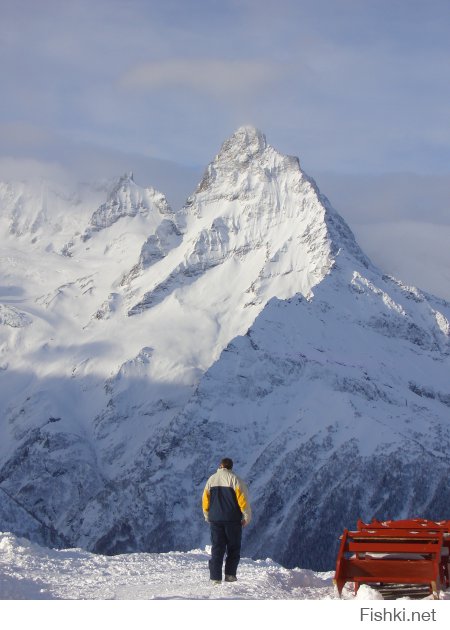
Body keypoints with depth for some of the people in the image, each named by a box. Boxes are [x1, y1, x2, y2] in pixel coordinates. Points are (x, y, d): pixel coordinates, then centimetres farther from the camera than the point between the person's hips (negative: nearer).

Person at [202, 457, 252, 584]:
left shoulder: (211, 479, 5)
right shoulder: (234, 479, -8)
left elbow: (205, 500, 8)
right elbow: (243, 499, -10)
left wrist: (207, 516, 20)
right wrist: (247, 517, 0)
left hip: (215, 519, 3)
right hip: (233, 520, -3)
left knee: (217, 548, 6)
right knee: (233, 547, 8)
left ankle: (215, 577, -1)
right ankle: (230, 574, 1)